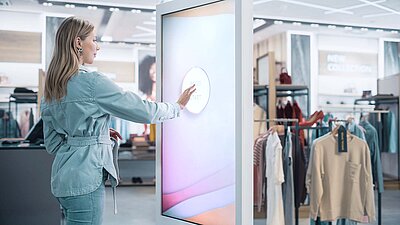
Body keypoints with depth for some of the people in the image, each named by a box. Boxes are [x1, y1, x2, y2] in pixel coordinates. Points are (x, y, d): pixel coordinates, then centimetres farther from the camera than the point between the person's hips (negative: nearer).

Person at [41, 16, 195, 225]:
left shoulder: (51, 86, 10)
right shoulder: (93, 82, -15)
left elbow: (52, 141, 14)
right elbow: (143, 111, -11)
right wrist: (178, 106, 5)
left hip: (62, 176, 9)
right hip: (85, 177, -9)